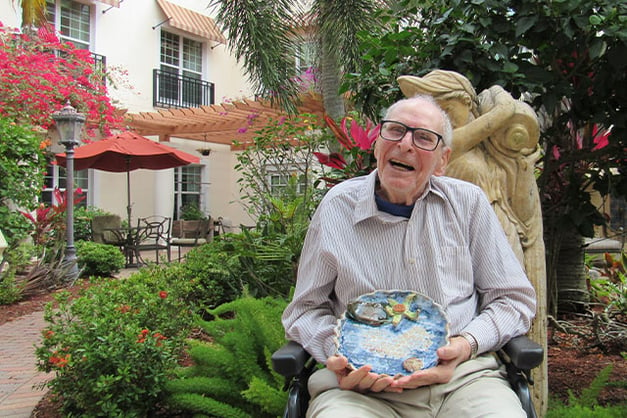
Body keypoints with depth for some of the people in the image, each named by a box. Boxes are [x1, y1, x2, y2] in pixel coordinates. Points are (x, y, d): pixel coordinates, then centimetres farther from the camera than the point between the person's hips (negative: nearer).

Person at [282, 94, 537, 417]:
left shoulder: (468, 202, 8)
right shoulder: (337, 206, 5)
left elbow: (514, 298, 11)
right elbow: (305, 309, 11)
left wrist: (467, 345, -8)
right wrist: (337, 351, -11)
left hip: (462, 376, 2)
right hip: (361, 384, -1)